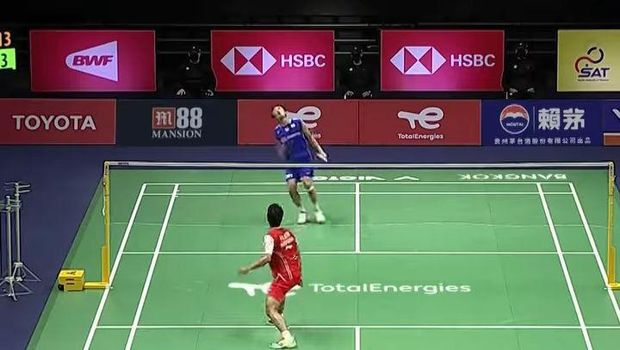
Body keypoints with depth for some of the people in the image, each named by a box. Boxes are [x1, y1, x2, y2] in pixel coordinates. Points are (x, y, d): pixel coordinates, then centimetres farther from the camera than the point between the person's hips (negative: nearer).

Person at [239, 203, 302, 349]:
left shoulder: (270, 236, -15)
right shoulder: (288, 232, 8)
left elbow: (267, 258, -28)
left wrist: (249, 268, -22)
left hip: (284, 277, -9)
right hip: (296, 274, 9)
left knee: (270, 310, -15)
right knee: (280, 292, 41)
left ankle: (287, 338, -32)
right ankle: (279, 317, 66)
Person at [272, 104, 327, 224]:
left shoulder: (298, 122, 0)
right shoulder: (277, 131, 7)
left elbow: (310, 137, 7)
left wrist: (319, 151, 2)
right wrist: (282, 149, -6)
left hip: (304, 158, -3)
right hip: (291, 161, 3)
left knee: (307, 183, -19)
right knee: (291, 186, -12)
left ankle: (317, 210, 0)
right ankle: (302, 211, 9)